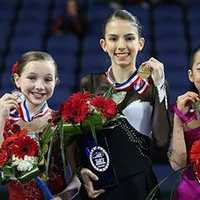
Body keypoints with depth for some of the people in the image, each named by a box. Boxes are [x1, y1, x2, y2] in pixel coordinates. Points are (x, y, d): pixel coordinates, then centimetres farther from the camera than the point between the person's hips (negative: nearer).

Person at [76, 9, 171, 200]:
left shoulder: (152, 84, -1)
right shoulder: (89, 84, 3)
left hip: (139, 182, -1)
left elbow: (162, 141, -12)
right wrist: (81, 169, -12)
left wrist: (159, 86, -14)